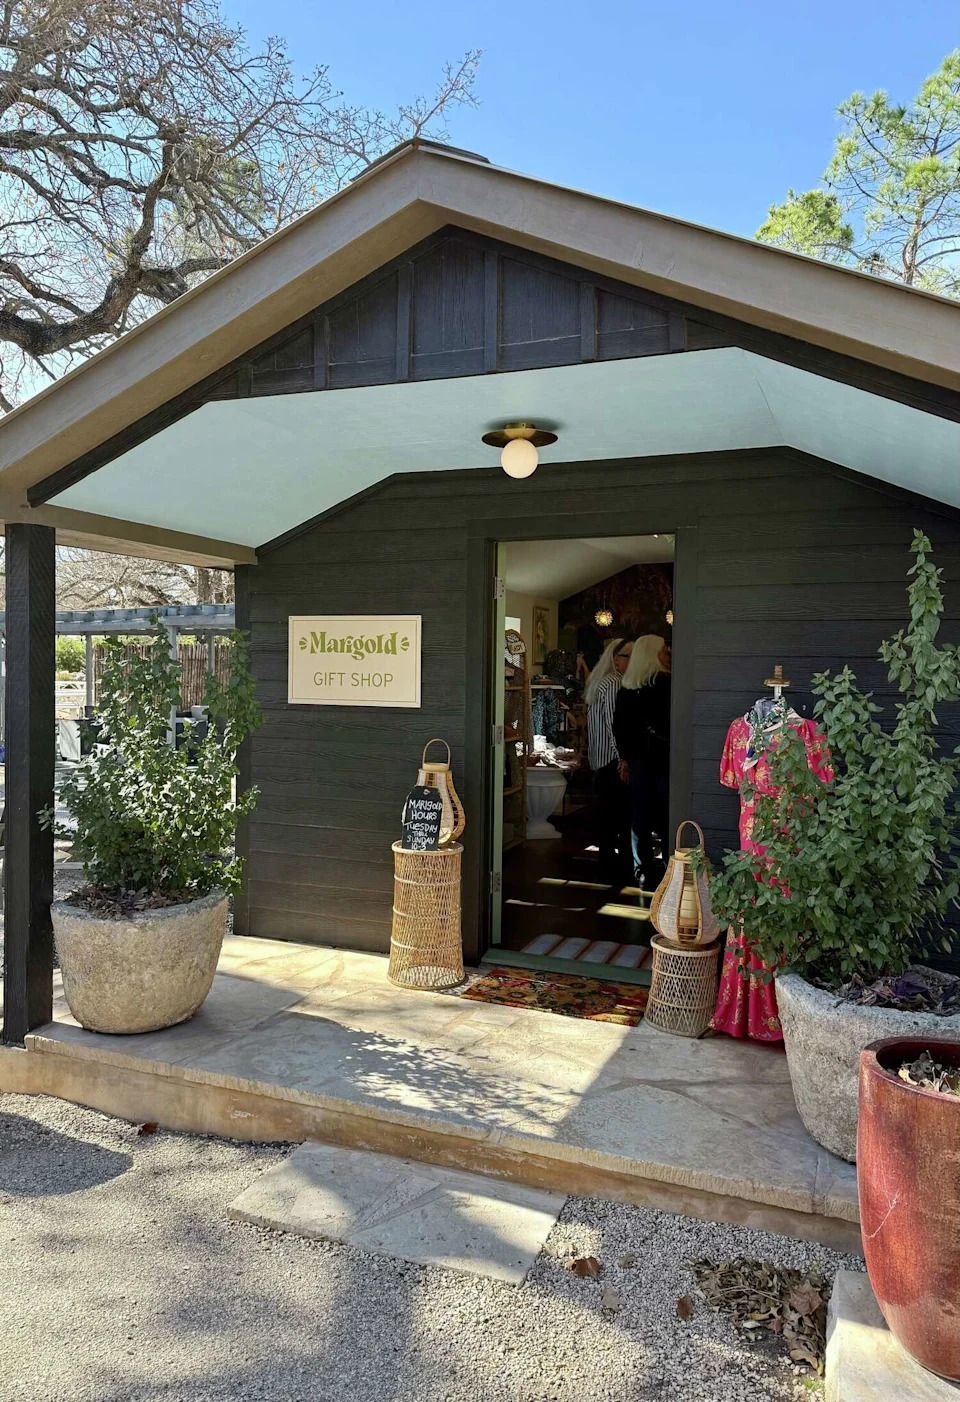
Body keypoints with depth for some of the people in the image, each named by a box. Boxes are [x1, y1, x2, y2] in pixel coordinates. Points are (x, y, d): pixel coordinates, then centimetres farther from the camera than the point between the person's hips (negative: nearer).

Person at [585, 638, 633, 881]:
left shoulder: (599, 682, 16)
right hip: (613, 760, -10)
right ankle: (621, 868, 0)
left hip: (600, 760, 10)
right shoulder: (614, 684, -15)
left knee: (607, 815, 14)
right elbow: (614, 725, -20)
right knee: (623, 816, -4)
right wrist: (623, 760, -20)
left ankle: (608, 863, 21)